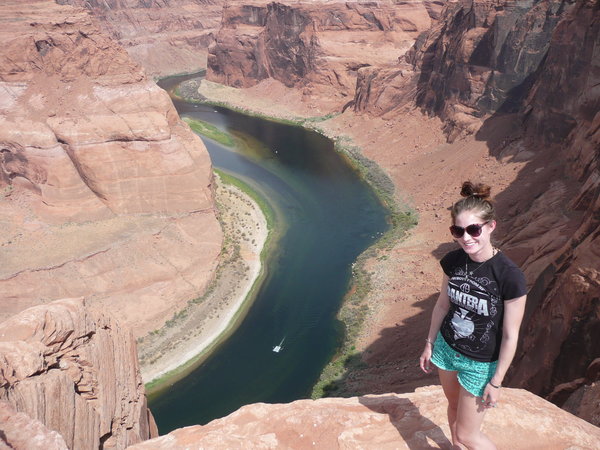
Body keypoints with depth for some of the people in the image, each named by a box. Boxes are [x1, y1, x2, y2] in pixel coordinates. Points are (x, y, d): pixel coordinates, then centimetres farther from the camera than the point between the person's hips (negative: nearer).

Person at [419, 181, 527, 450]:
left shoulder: (510, 276, -28)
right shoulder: (453, 261, -12)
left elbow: (510, 335, -19)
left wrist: (496, 382, -11)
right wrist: (429, 344, 9)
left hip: (481, 363, -5)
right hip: (447, 348, 5)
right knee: (454, 406, 27)